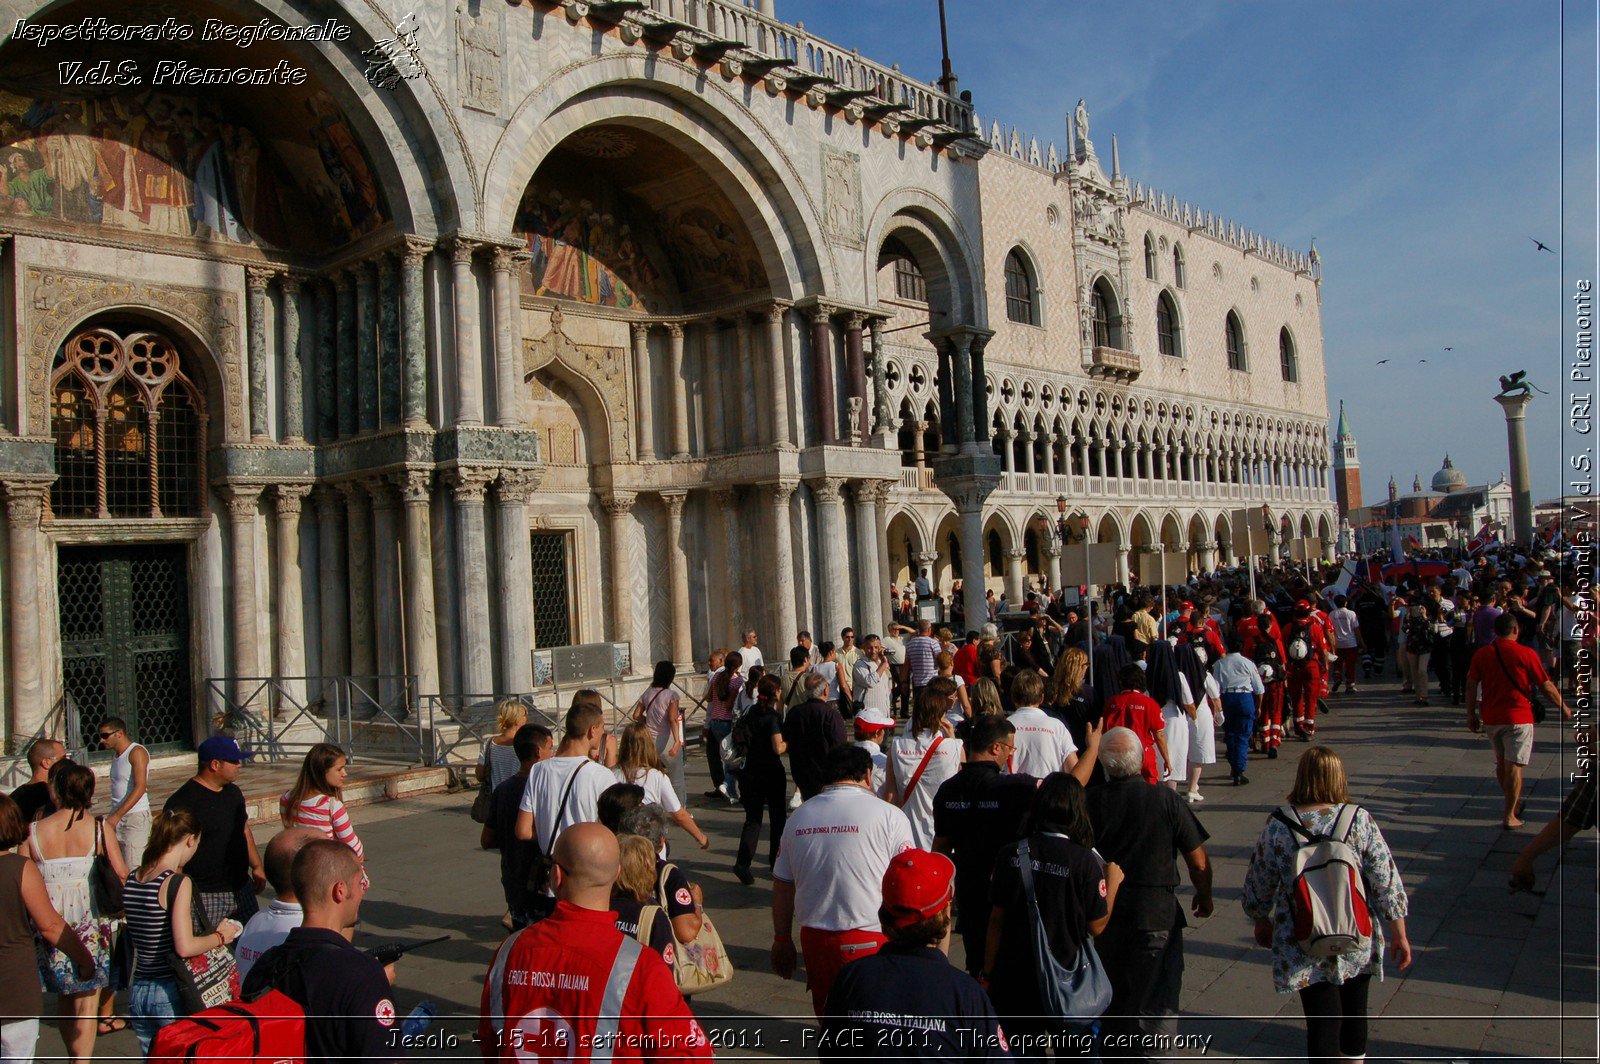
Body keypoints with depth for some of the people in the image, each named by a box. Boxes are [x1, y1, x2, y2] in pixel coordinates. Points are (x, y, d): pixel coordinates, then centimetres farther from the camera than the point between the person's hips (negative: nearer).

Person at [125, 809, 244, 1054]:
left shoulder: (131, 881, 4)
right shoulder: (179, 883, -17)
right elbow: (185, 947, -22)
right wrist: (219, 936, -4)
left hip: (138, 991, 7)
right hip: (171, 993, -7)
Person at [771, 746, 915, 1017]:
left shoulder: (798, 817, 7)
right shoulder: (888, 815, -6)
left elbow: (782, 887, 11)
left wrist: (782, 939, 22)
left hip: (814, 938, 4)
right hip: (871, 941, -4)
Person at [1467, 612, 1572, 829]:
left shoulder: (1481, 654, 0)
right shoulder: (1527, 653, -9)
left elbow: (1471, 686, 0)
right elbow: (1546, 686, -4)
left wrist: (1471, 714, 9)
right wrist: (1563, 707, 10)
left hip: (1491, 718, 4)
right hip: (1518, 717, -4)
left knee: (1501, 762, 19)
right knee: (1514, 766, -2)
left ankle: (1513, 803, 37)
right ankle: (1509, 816, -2)